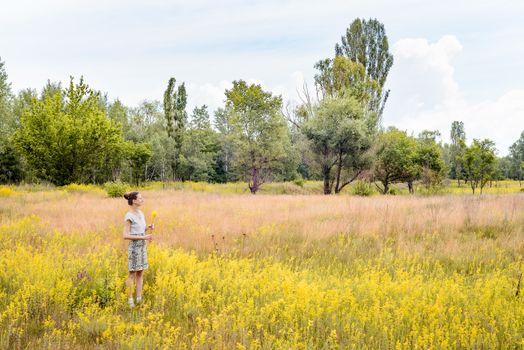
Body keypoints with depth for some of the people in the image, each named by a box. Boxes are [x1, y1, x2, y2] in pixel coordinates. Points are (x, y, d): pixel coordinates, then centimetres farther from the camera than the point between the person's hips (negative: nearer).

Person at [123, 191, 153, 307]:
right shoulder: (129, 216, -14)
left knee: (140, 273, 9)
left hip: (143, 246, 8)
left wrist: (149, 227, 0)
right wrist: (143, 237, -21)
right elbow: (126, 236, -18)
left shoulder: (140, 213, 9)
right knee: (132, 274, -1)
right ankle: (130, 300, 7)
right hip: (134, 246, -8)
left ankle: (139, 299, 14)